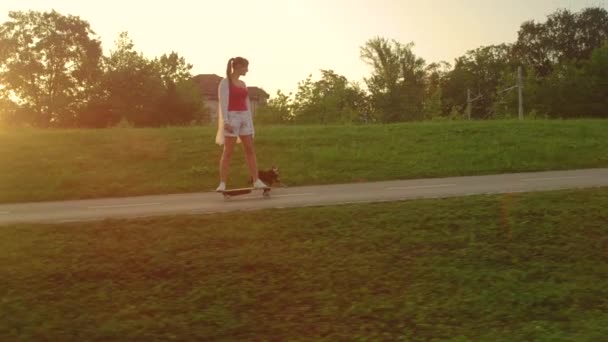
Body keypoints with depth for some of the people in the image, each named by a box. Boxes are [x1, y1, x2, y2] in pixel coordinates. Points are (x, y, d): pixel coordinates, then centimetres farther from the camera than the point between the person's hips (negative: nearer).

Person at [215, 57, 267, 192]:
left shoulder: (243, 84, 17)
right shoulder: (225, 82, -4)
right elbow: (223, 102, -12)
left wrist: (250, 122, 13)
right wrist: (225, 121, -21)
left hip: (244, 117, 7)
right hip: (232, 117, -6)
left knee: (250, 150, 2)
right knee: (228, 151, -6)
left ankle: (256, 181, 4)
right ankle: (222, 183, -2)